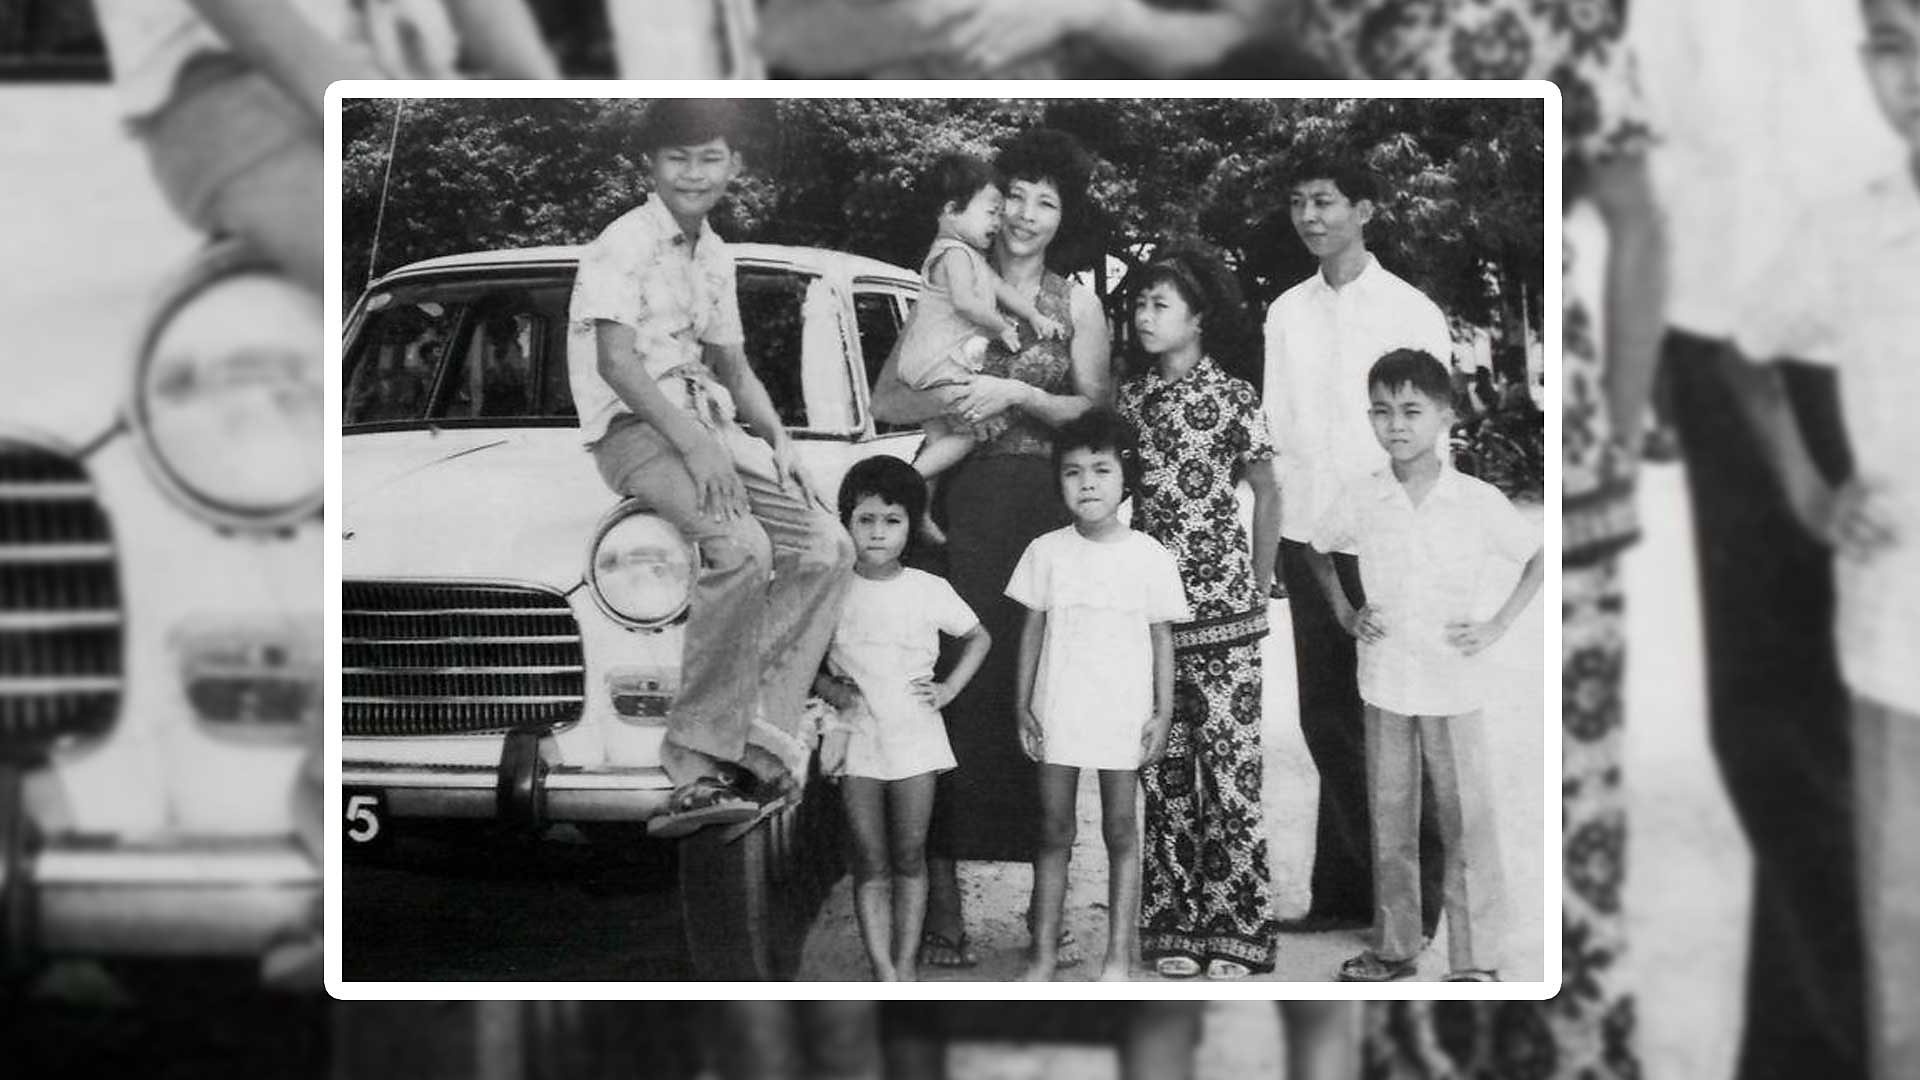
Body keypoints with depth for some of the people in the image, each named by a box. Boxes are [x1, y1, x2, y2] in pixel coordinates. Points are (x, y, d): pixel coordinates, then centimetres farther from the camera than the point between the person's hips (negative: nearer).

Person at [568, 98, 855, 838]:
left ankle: (756, 736, -10)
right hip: (633, 427, -8)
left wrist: (777, 441, 9)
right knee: (741, 548, -31)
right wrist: (693, 446, -26)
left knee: (827, 548, -5)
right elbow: (616, 363, -18)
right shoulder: (624, 246, -7)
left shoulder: (714, 256, 17)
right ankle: (704, 751, -27)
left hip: (703, 421, 8)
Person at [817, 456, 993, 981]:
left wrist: (948, 689, 3)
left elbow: (979, 637, 14)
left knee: (910, 858, 5)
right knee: (870, 864, 0)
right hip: (856, 740, -1)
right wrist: (828, 688, -9)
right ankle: (885, 977, 0)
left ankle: (907, 966, 11)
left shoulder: (929, 590, -1)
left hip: (914, 738, 1)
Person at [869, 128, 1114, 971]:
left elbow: (1097, 411, 3)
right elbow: (888, 400, 6)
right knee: (958, 687, -7)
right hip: (965, 508, -1)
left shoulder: (1077, 303, 11)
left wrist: (1015, 394, -9)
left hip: (1050, 512, 1)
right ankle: (943, 897, -3)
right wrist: (957, 400, -10)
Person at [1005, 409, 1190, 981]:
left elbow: (1162, 639, 0)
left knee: (1121, 831, 5)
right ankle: (1043, 955, 15)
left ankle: (1119, 957, 12)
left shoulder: (1149, 557, -4)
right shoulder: (1046, 552, 0)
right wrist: (1022, 707, 2)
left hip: (1123, 715, -1)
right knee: (1054, 832, 8)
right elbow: (1032, 630, 5)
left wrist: (1163, 714, -3)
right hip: (1057, 713, 1)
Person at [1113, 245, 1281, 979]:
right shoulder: (1128, 401, 9)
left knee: (1230, 767, -3)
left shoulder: (1232, 398, -2)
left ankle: (1236, 932, 4)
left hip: (1223, 612, -4)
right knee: (1162, 772, 6)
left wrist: (1258, 589, 3)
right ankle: (1172, 929, 14)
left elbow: (1267, 494, 3)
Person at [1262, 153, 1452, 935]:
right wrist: (1273, 531, 6)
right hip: (1308, 538, 4)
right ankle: (1344, 889, 18)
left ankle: (1414, 897, 11)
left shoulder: (1409, 311, -3)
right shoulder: (1286, 313, 9)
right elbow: (1278, 428, 11)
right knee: (1326, 717, 8)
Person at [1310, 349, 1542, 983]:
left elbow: (1539, 558, 3)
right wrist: (1344, 613, 6)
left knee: (1467, 825, 1)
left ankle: (1476, 960, 9)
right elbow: (1317, 551, 16)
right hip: (1383, 689, 2)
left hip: (1453, 687, -2)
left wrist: (1498, 626, -5)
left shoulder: (1478, 502, -8)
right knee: (1389, 824, 12)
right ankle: (1394, 947, 25)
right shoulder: (1360, 503, -2)